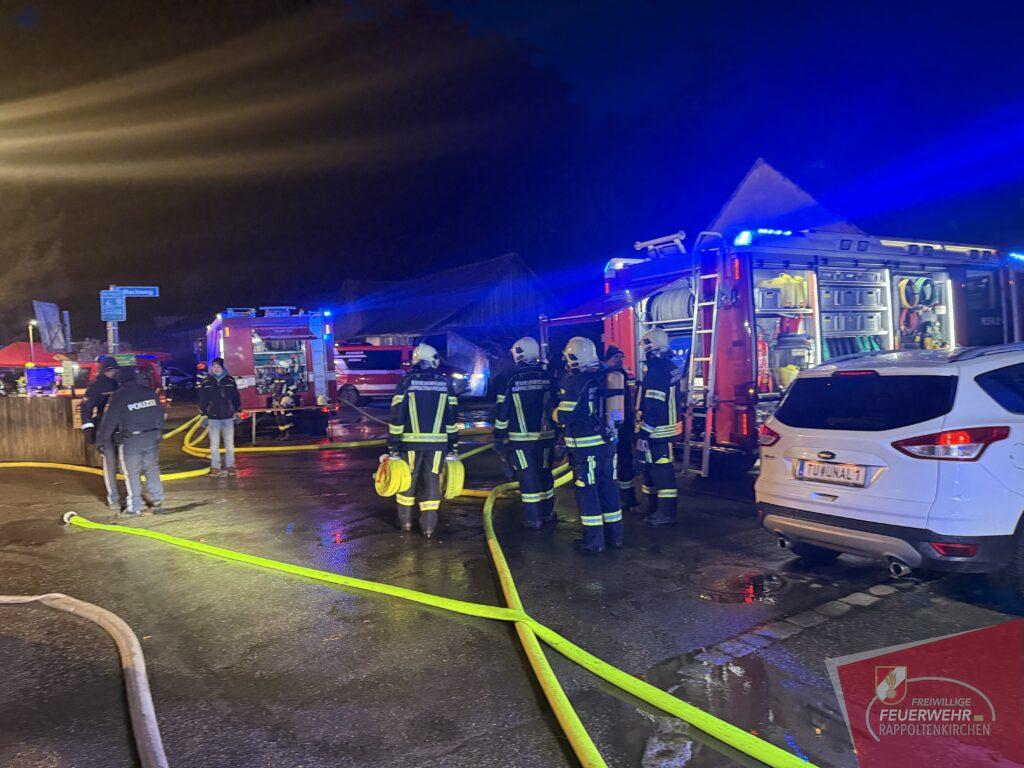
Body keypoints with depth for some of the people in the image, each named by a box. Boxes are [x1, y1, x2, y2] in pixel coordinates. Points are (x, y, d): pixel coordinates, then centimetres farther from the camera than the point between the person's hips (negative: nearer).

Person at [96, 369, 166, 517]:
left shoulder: (119, 396, -6)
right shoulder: (151, 393, 4)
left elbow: (109, 422, -4)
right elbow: (160, 415, 11)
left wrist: (100, 440, 7)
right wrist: (158, 434, 22)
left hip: (130, 440, -4)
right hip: (152, 438, 4)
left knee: (131, 473, 6)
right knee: (152, 469, 16)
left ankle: (134, 507, 11)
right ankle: (157, 501, 15)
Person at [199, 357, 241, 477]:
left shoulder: (230, 380, 4)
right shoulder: (206, 382, 1)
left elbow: (236, 397, 8)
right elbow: (202, 399, 4)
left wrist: (237, 411, 5)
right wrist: (203, 414, 1)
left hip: (228, 417, 1)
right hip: (213, 417, 0)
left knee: (229, 443, 5)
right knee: (214, 444, 4)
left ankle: (230, 466, 13)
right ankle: (215, 467, 11)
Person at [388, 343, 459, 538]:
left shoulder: (407, 381, -3)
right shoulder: (445, 383, 4)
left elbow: (397, 416, -5)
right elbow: (452, 418, 5)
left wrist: (393, 445, -1)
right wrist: (453, 446, 11)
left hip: (411, 442, -1)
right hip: (437, 443, 1)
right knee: (432, 481, 7)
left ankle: (405, 520, 26)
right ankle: (428, 526, 8)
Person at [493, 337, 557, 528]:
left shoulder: (511, 380, -9)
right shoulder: (547, 378, -1)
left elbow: (502, 412, -7)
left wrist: (499, 437, 2)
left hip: (520, 439, -3)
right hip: (545, 437, 3)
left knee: (527, 477, 4)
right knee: (545, 473, 15)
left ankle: (533, 518, 8)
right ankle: (548, 513, 24)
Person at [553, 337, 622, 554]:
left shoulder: (572, 382, -15)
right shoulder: (602, 378, 8)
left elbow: (564, 417, -17)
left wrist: (555, 412, 3)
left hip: (585, 447, -7)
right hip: (607, 442, 7)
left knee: (587, 492, 1)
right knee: (608, 487, 14)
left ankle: (593, 541, 6)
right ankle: (614, 534, 23)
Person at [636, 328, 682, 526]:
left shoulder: (656, 371, -20)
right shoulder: (671, 367, 11)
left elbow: (653, 408, -24)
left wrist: (643, 434, -21)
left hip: (657, 430, -10)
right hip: (669, 426, 10)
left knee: (659, 469, -3)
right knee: (660, 466, 18)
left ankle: (665, 512, 4)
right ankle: (655, 507, 29)